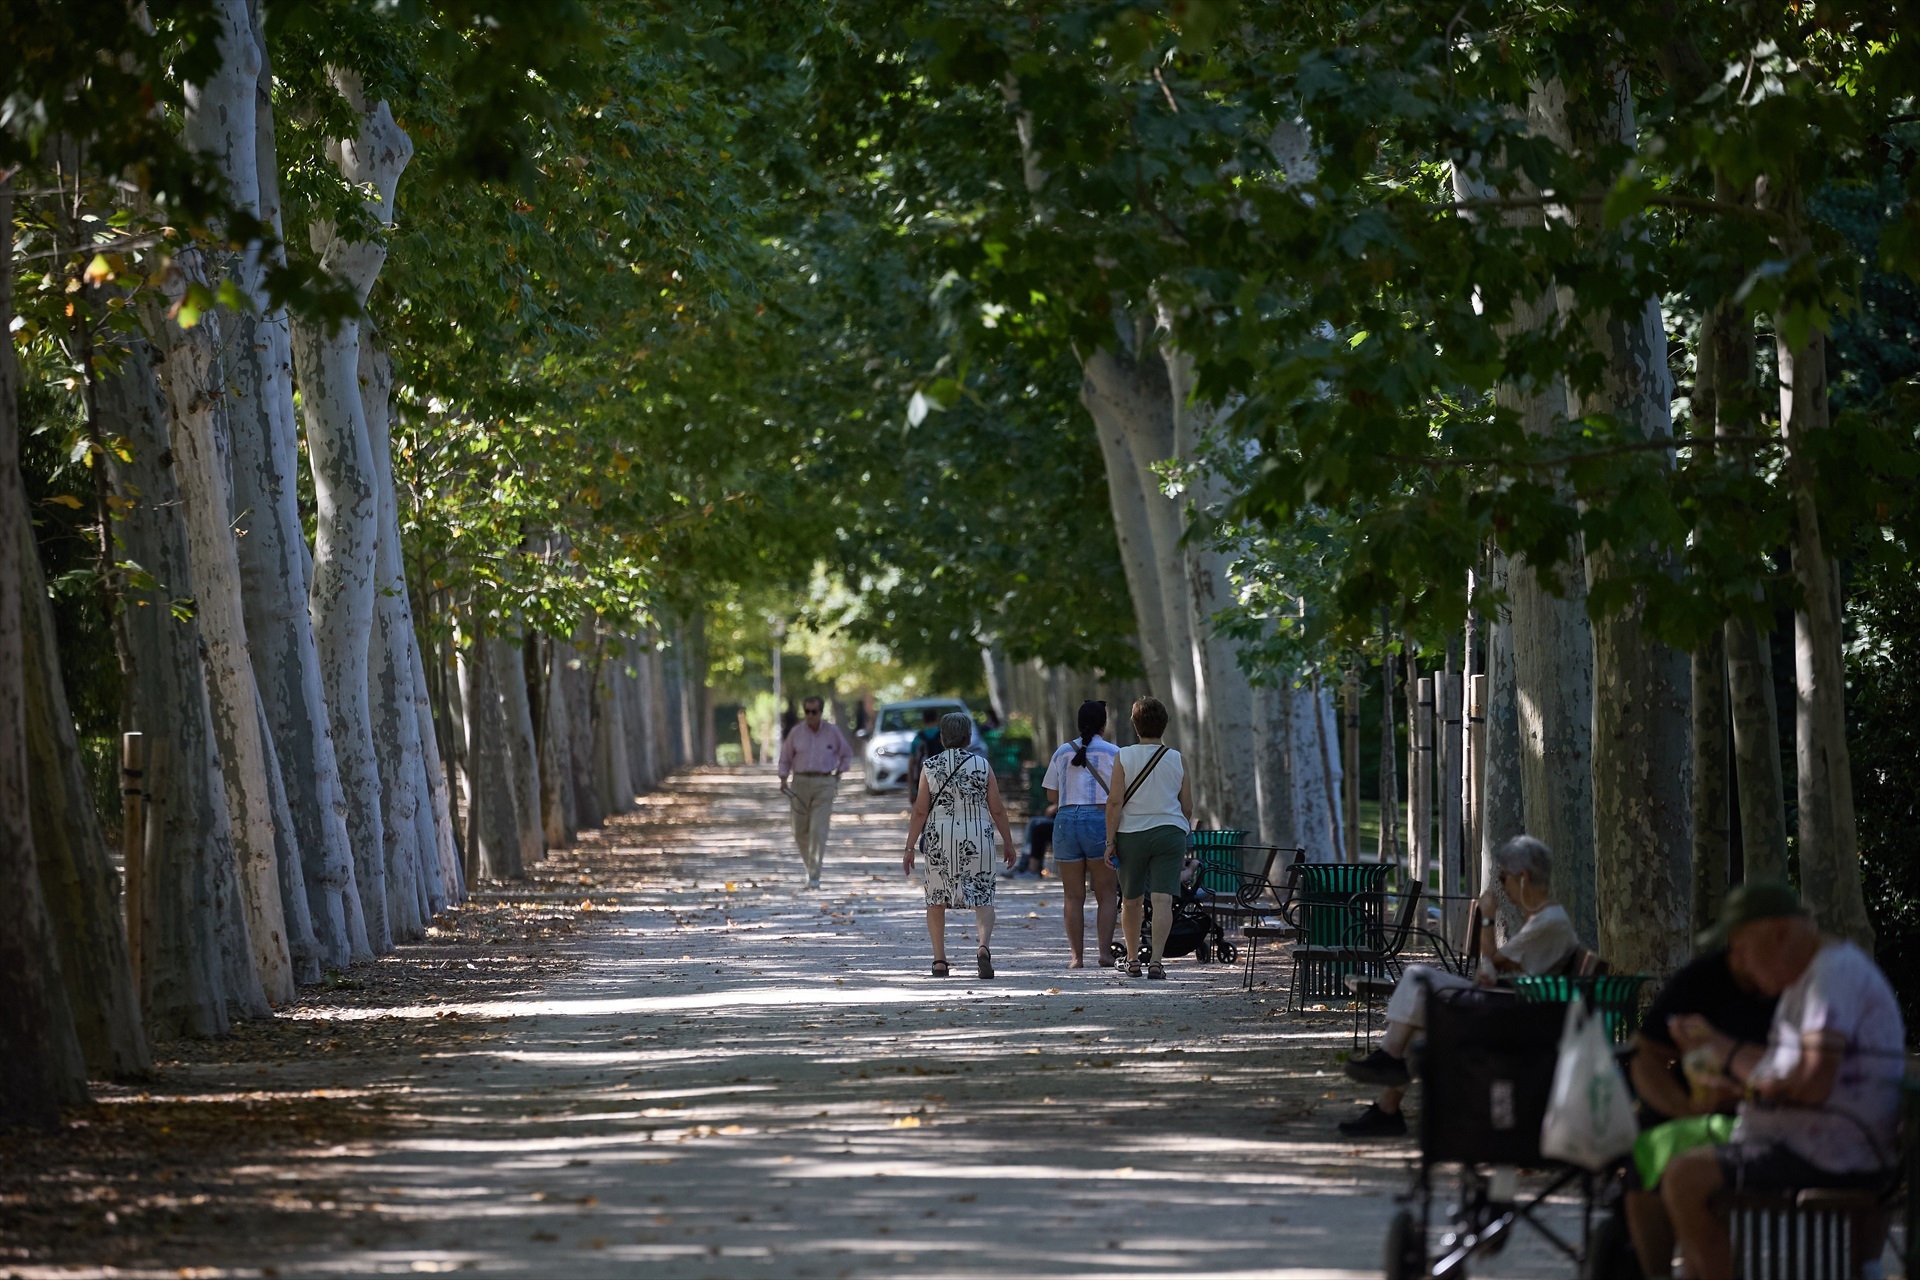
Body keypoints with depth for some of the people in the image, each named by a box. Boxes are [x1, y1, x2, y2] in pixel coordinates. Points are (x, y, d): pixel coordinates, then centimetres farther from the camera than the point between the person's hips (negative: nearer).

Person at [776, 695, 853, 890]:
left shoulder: (832, 732, 0)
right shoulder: (796, 732, 2)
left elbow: (847, 754, 15)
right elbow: (785, 758, 11)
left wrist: (837, 776, 7)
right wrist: (783, 780, -1)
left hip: (824, 784, -2)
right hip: (801, 782, 2)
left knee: (818, 830, -13)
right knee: (800, 831, 5)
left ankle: (814, 876, -12)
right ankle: (809, 865, 32)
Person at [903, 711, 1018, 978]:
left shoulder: (930, 766, -1)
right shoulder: (982, 765, 0)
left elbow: (920, 811, -2)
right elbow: (997, 809, 2)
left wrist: (910, 848, 2)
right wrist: (1008, 842, 13)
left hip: (939, 838, 0)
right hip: (977, 837, 0)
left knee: (936, 898, 15)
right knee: (982, 897, 2)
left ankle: (939, 960, 11)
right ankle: (985, 945, -24)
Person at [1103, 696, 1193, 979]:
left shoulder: (1123, 757, -3)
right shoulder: (1177, 760, 3)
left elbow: (1115, 802, -8)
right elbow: (1187, 807, 8)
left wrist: (1110, 841, -4)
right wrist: (1184, 842, 22)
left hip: (1131, 834, 0)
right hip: (1170, 833, 0)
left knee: (1131, 900, 15)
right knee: (1163, 898, -7)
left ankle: (1132, 960, 28)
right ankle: (1156, 960, -20)